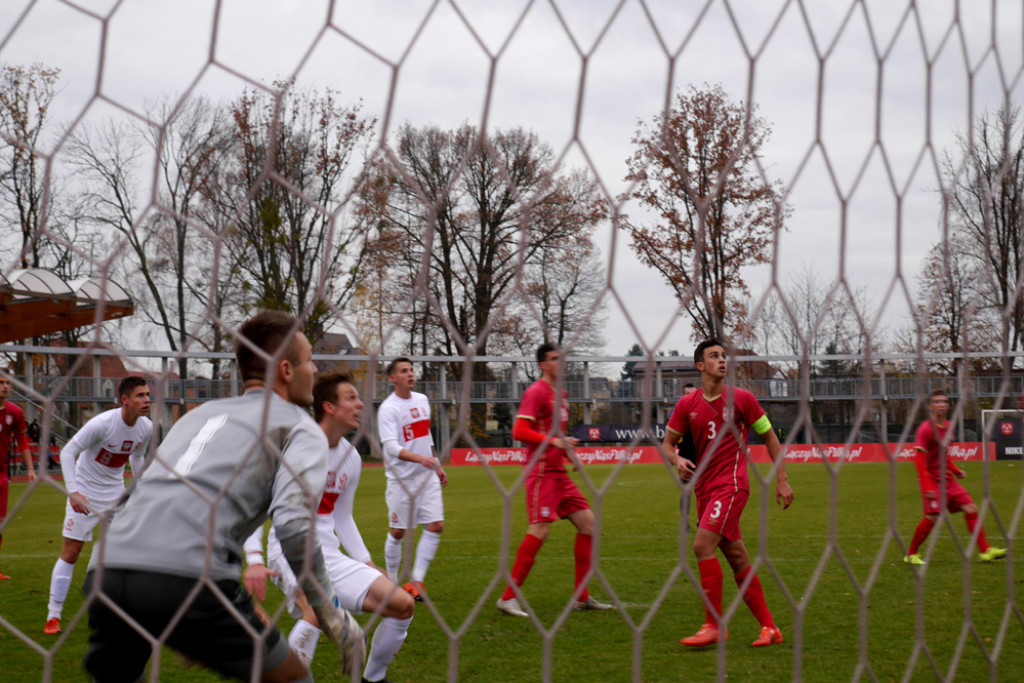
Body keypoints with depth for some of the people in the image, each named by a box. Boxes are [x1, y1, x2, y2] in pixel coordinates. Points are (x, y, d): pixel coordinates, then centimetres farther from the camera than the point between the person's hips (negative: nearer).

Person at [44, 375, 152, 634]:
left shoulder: (146, 428, -7)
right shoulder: (102, 423, -25)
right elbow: (68, 452, -21)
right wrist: (72, 490, -30)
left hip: (116, 492, 5)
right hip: (85, 493, -5)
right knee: (70, 553, -4)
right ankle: (53, 617, 5)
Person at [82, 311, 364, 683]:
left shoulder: (201, 413, 30)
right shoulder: (301, 428, 11)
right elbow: (293, 523, -7)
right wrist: (329, 612, 2)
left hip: (106, 572, 6)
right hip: (188, 579, -6)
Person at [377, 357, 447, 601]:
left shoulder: (422, 400, 10)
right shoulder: (387, 409, -12)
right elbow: (391, 447, -23)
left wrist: (437, 465, 24)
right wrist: (420, 458, -37)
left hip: (427, 476, 6)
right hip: (401, 479, -6)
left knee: (436, 525, -6)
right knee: (397, 532, 2)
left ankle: (416, 581, -1)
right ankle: (392, 582, 19)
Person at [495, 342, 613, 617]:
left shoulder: (561, 394, 18)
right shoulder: (536, 392, -9)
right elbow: (519, 431, -18)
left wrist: (570, 452, 15)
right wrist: (554, 441, -23)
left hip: (558, 472, 9)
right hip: (541, 471, -9)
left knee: (588, 522, 7)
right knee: (539, 530, -15)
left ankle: (581, 597, 14)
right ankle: (508, 597, -6)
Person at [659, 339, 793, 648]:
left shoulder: (741, 398, -1)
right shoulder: (687, 404, 7)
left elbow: (769, 436, 7)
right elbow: (667, 443, 12)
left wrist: (782, 480, 4)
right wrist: (677, 460, -11)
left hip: (731, 484, -5)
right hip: (704, 488, 5)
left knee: (702, 545, -19)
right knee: (737, 557, 8)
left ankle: (714, 625, -10)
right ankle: (769, 627, 17)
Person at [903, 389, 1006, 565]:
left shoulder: (948, 426, 10)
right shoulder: (925, 430, -16)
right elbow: (919, 460, -20)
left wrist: (955, 470, 18)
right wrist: (927, 487, -27)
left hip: (947, 479, 8)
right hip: (932, 480, -8)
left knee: (971, 509, 2)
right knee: (932, 517, -15)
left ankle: (986, 550, 7)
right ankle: (911, 555, 1)